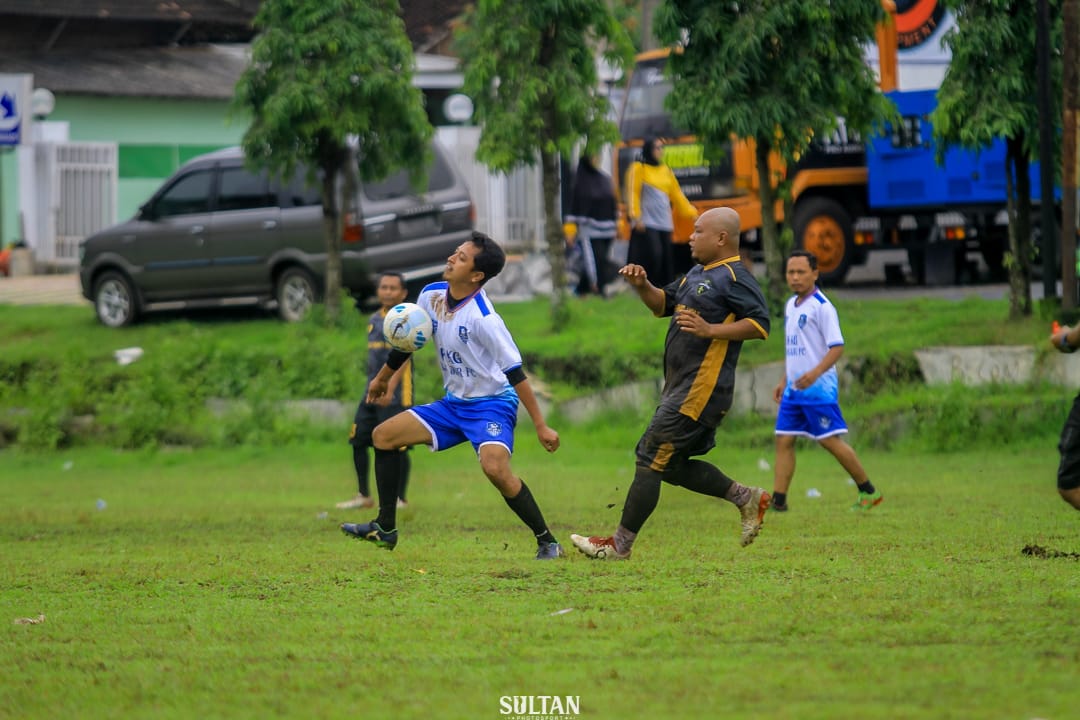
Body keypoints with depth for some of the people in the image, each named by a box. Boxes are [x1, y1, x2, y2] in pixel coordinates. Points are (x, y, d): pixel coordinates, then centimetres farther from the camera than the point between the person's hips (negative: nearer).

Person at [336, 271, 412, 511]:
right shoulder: (374, 319, 15)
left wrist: (389, 388, -28)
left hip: (396, 394, -8)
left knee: (397, 446, -5)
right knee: (358, 440, 7)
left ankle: (400, 498, 6)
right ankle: (364, 496, 18)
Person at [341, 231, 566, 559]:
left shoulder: (482, 317, -25)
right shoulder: (431, 296, -3)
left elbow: (515, 372, -24)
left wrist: (541, 426, -26)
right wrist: (382, 378, 29)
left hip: (492, 403, -8)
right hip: (453, 403, 8)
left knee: (495, 467, -33)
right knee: (383, 435, 4)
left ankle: (547, 542, -20)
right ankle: (385, 529, 14)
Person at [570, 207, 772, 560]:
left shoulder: (734, 278, -12)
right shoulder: (698, 274, 18)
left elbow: (760, 325, -22)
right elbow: (663, 304, 28)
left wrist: (710, 330, -28)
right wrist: (642, 286, 8)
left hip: (700, 391, -11)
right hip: (681, 386, 11)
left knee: (650, 458, -9)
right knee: (673, 465, 15)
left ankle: (620, 543, -5)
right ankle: (747, 498, 23)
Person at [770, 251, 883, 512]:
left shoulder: (822, 307, -12)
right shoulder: (791, 305, 14)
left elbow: (837, 347, -17)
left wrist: (815, 373, -29)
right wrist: (784, 380, 22)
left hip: (819, 388, -8)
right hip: (793, 389, 8)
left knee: (830, 440, -5)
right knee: (784, 440, 1)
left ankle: (869, 492, 7)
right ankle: (778, 500, 1)